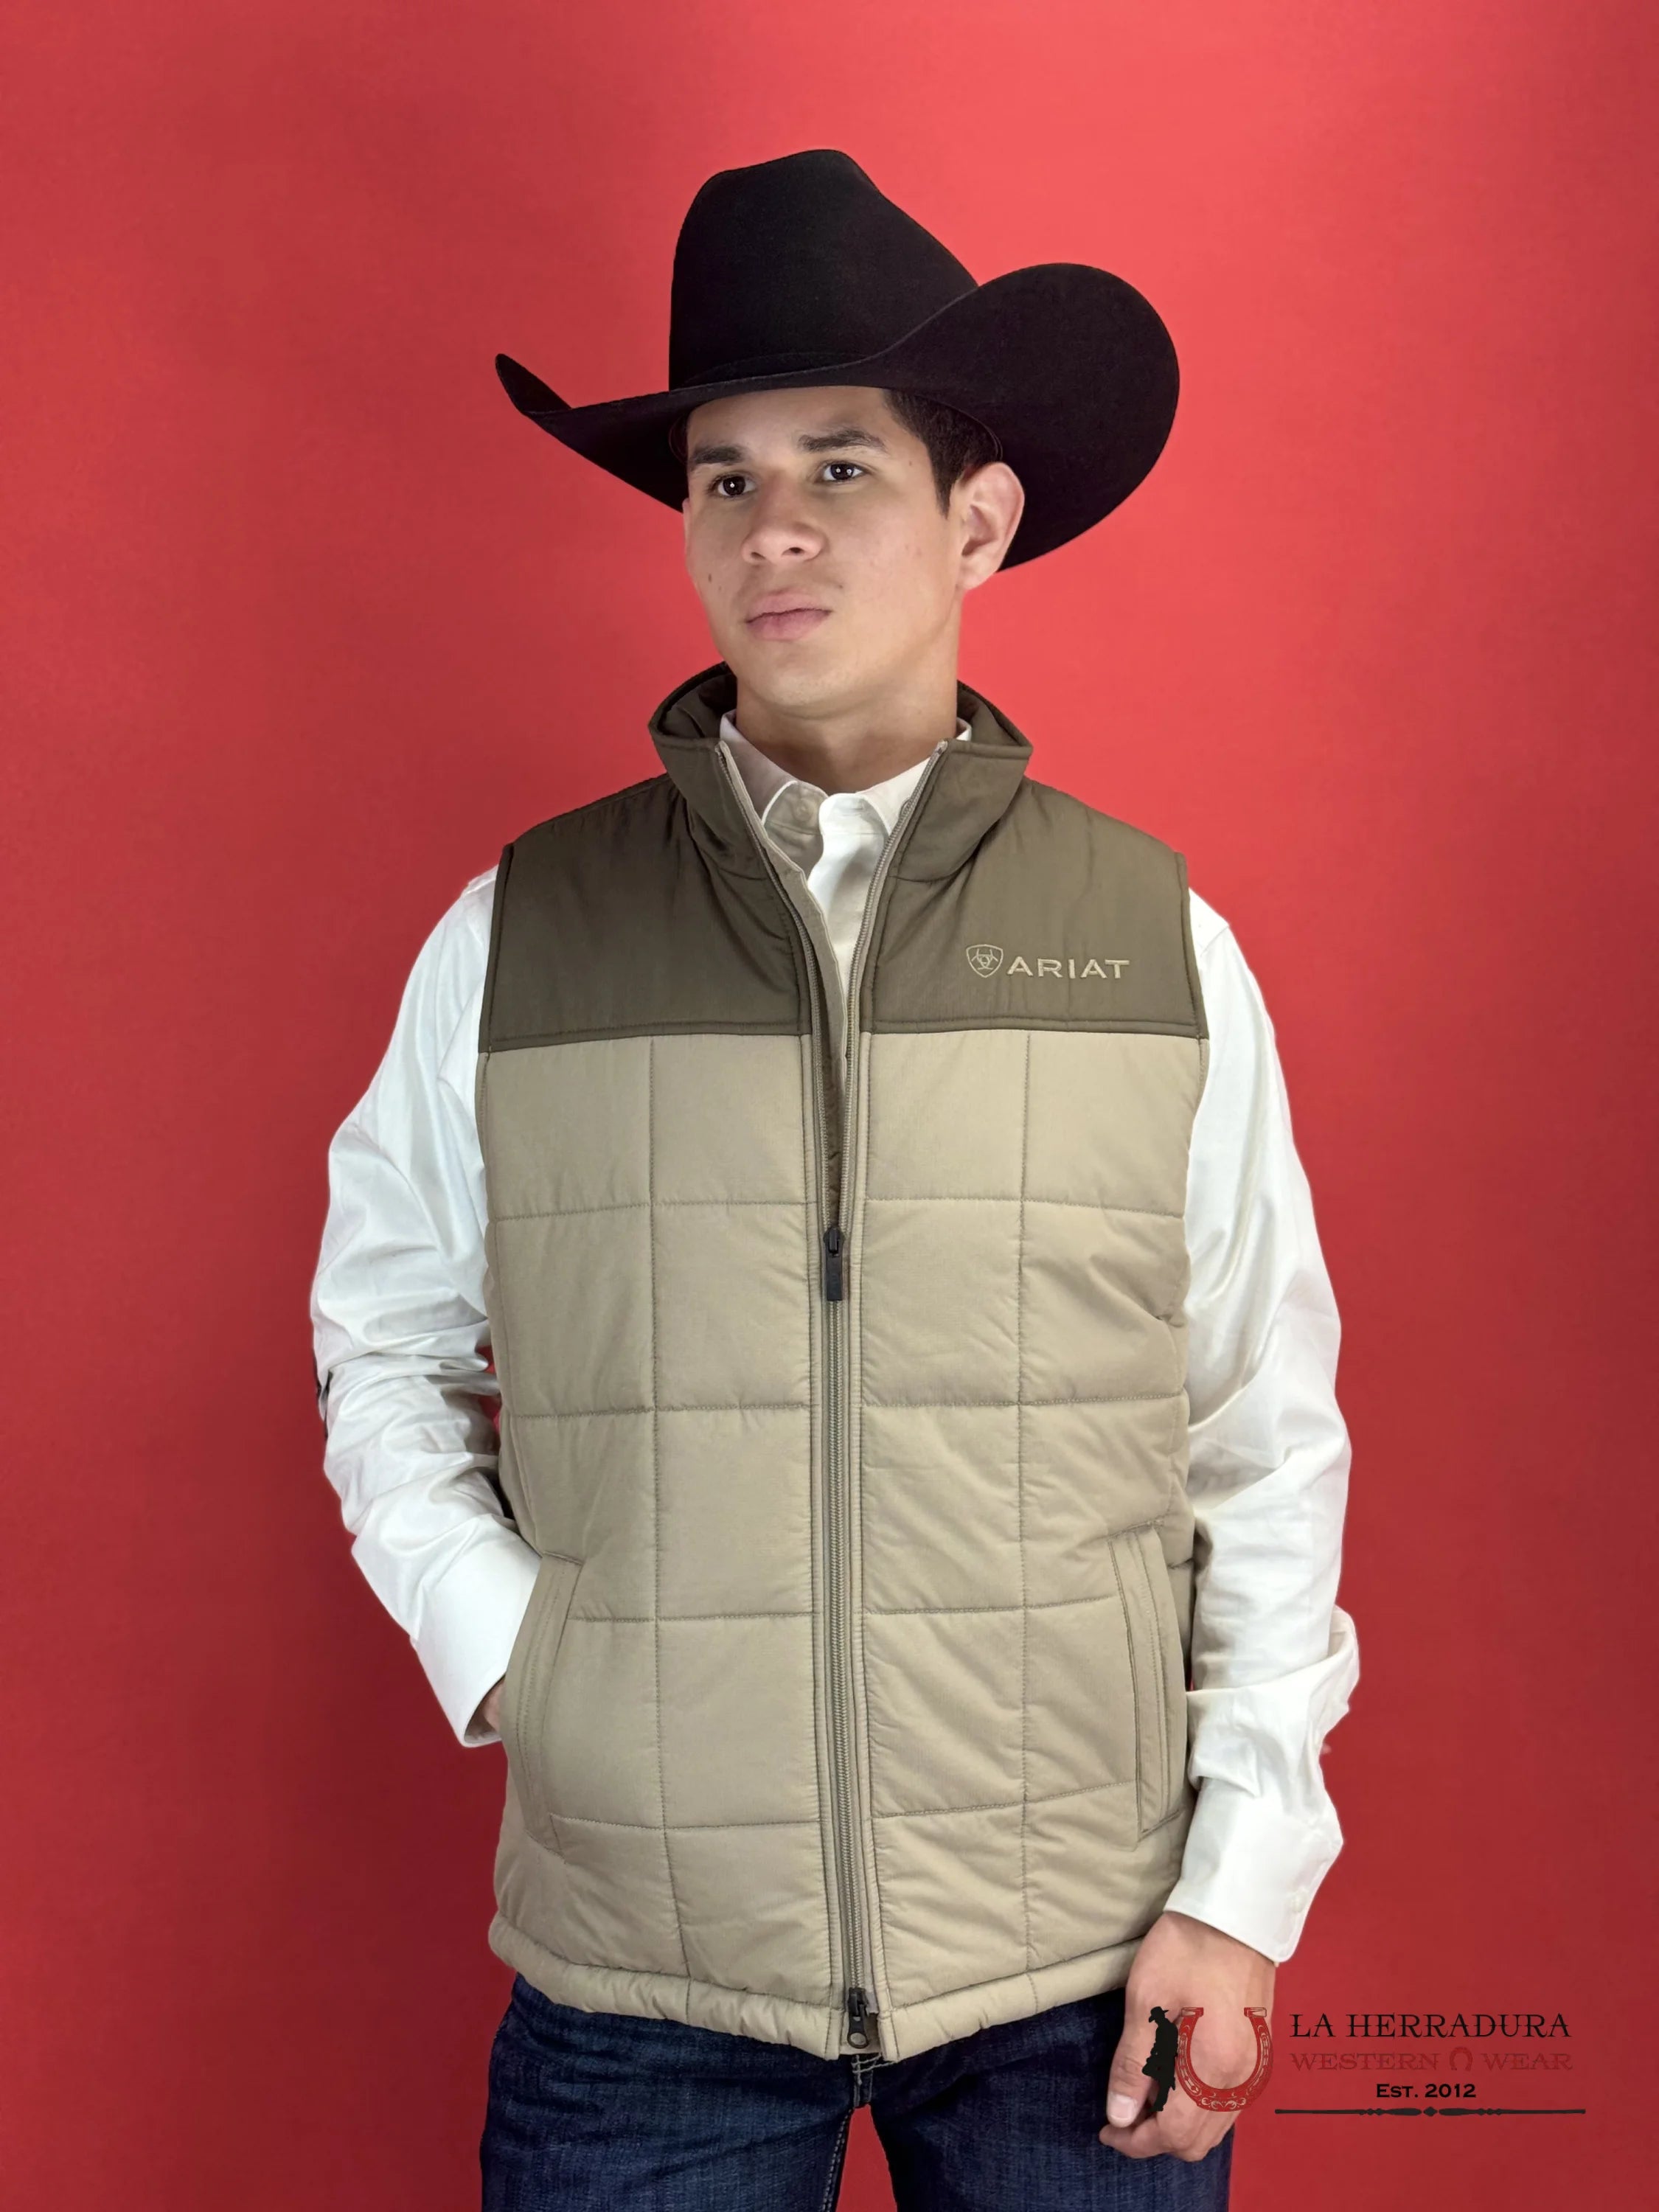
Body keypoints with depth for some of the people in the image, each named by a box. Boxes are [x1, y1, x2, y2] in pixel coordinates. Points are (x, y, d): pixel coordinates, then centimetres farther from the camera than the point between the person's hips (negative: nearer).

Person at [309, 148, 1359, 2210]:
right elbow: (382, 1348, 9)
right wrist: (498, 1641, -5)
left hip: (1085, 1969, 1)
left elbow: (1271, 1442, 1)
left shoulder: (1162, 944, -2)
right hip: (639, 1966, 0)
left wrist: (1246, 1886, -2)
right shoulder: (515, 938, -1)